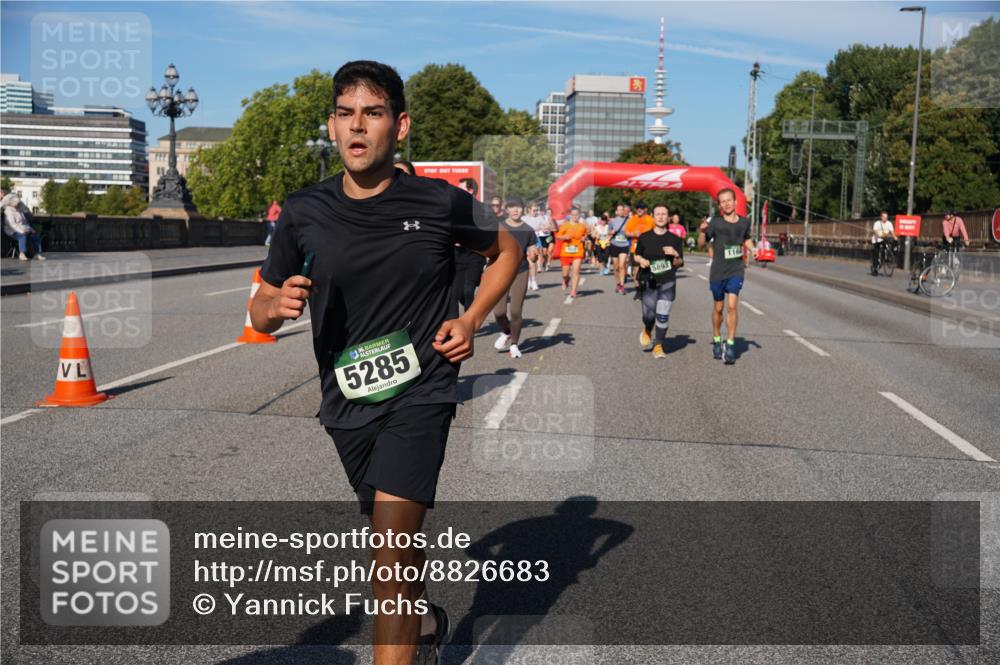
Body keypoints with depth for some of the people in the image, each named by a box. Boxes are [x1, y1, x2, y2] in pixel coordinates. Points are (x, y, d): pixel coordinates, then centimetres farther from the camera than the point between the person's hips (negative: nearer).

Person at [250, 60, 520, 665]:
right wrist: (278, 306, -19)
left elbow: (507, 250, 11)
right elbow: (261, 312, 6)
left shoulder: (442, 203, -8)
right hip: (347, 402, 4)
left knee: (391, 542, -19)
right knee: (397, 535, 21)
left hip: (421, 391, -4)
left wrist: (471, 320, -2)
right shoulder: (303, 213, -3)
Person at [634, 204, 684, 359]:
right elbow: (637, 255, 14)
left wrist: (675, 255, -15)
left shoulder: (675, 239, 3)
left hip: (668, 282, 0)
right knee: (649, 314, -4)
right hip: (649, 281, 0)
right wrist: (641, 261, -8)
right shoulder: (644, 237, 3)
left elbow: (679, 264, 6)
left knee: (663, 315, -7)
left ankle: (658, 346, 8)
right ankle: (647, 331, 33)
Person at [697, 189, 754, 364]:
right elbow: (701, 245, -3)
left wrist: (752, 249, 1)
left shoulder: (744, 222, 3)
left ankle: (730, 345, -9)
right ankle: (716, 341, 32)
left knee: (732, 305, -15)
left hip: (736, 270, 0)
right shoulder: (715, 222, -5)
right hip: (718, 271, 0)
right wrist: (702, 231, -22)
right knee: (718, 307, 12)